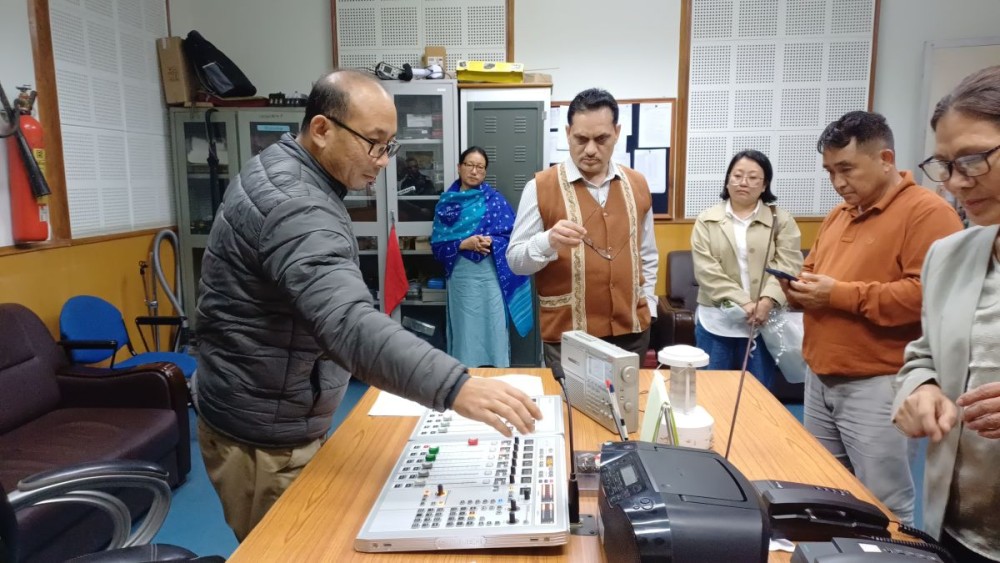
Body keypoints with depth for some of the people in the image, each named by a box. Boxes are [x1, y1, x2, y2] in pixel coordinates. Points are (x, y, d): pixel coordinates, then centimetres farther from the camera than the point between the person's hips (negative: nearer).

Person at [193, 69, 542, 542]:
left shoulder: (281, 172, 6)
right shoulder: (294, 205, -29)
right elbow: (348, 323, -44)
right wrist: (455, 386, -53)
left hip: (275, 417, 10)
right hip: (264, 435, -10)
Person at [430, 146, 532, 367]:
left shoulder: (494, 199, 2)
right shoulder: (446, 202, 7)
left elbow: (514, 235, -2)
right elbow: (437, 244, 2)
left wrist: (491, 241, -19)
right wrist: (463, 244, -14)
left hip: (491, 273, -1)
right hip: (461, 275, 2)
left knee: (493, 328, 1)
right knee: (465, 330, 7)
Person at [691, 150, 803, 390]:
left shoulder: (781, 220, 6)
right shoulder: (707, 220, 4)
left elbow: (788, 265, -6)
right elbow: (706, 270, -7)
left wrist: (767, 301, -23)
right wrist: (742, 303, -17)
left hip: (764, 322, 0)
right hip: (716, 321, 0)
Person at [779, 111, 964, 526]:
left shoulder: (927, 211, -11)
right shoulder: (838, 215, 15)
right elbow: (812, 270, 24)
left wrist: (841, 294, -20)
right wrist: (800, 288, 1)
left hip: (876, 386, -8)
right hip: (820, 378, 8)